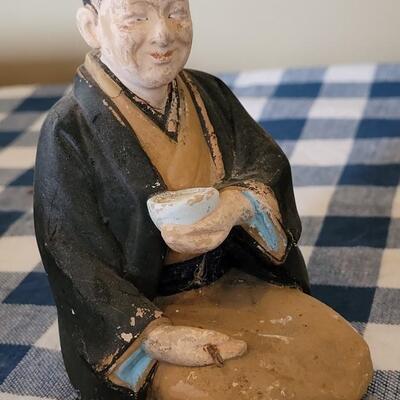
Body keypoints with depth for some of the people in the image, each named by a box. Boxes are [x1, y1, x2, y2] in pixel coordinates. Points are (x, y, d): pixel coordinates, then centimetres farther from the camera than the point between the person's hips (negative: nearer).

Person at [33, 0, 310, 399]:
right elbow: (78, 263, -16)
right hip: (141, 309, -4)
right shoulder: (68, 132, -16)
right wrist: (154, 338, -29)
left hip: (236, 290, 4)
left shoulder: (210, 93, 0)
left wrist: (238, 205, -29)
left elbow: (267, 164, -6)